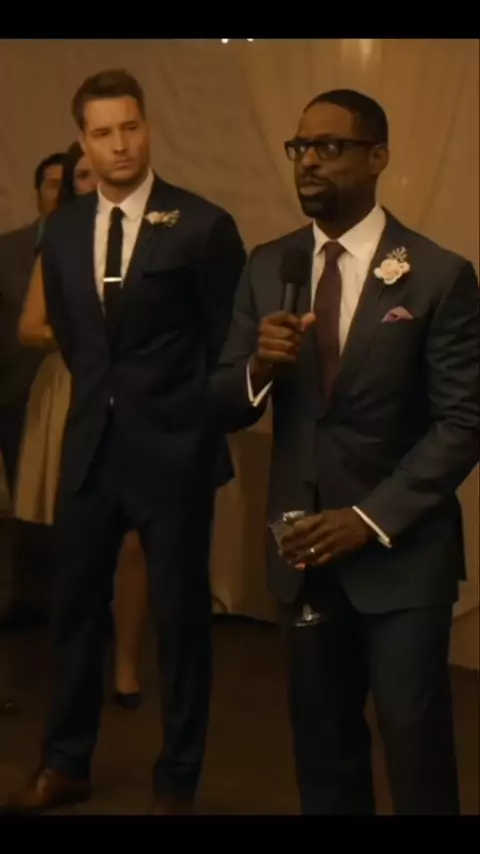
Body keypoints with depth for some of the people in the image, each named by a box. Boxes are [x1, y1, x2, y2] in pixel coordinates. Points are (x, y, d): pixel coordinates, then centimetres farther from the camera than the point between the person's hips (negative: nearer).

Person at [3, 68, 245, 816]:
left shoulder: (202, 225, -10)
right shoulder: (61, 232, 6)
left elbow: (231, 341, -2)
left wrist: (193, 416, 1)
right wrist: (105, 396, 14)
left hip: (172, 449, -5)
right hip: (89, 445, 5)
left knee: (180, 616, 6)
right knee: (74, 607, 12)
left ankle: (177, 781, 21)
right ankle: (66, 764, 29)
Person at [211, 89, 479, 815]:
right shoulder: (268, 267, 5)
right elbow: (225, 410, 5)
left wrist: (371, 519, -17)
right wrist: (259, 367, -18)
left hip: (401, 548, -4)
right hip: (302, 544, 4)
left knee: (415, 743, 1)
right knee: (322, 742, 12)